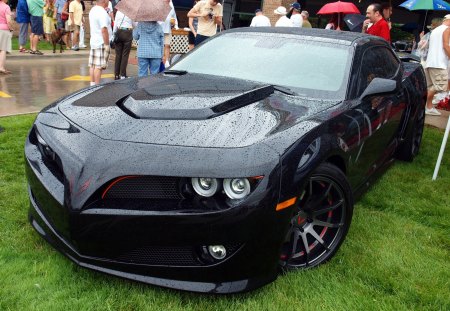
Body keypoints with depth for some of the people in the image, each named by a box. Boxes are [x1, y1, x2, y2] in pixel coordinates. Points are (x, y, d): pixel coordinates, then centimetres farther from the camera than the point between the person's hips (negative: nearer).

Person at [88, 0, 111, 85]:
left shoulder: (92, 10, 14)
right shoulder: (102, 13, -17)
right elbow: (104, 30, -23)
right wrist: (107, 44, -21)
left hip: (93, 42, 10)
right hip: (101, 43, -10)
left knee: (92, 65, 11)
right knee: (99, 66, -7)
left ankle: (92, 84, 17)